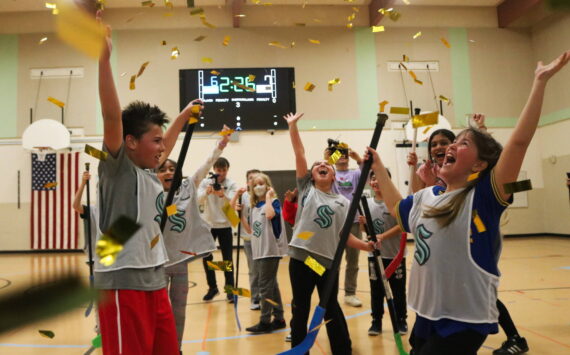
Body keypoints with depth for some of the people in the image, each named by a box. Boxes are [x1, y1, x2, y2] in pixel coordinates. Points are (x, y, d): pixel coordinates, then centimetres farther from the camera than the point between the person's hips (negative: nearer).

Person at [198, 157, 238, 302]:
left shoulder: (231, 184, -4)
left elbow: (232, 202, -18)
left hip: (225, 226, -1)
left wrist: (222, 194, -39)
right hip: (209, 225, 1)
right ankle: (212, 288, 21)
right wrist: (207, 192, -38)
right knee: (206, 258, 5)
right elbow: (199, 199, -17)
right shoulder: (206, 182, -3)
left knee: (227, 259, 2)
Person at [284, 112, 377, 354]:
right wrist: (292, 126, -6)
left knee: (331, 309, 15)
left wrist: (366, 245, -12)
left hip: (328, 261, 1)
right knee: (300, 308, 12)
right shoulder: (306, 189, 2)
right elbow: (299, 154, -3)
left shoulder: (343, 203, 6)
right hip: (300, 257, -1)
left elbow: (343, 235, 3)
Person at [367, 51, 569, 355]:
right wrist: (377, 166, 23)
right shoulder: (426, 197, 5)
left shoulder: (483, 196, -14)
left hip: (465, 321, -7)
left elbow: (519, 141, -25)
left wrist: (539, 83, -25)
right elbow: (396, 208, 25)